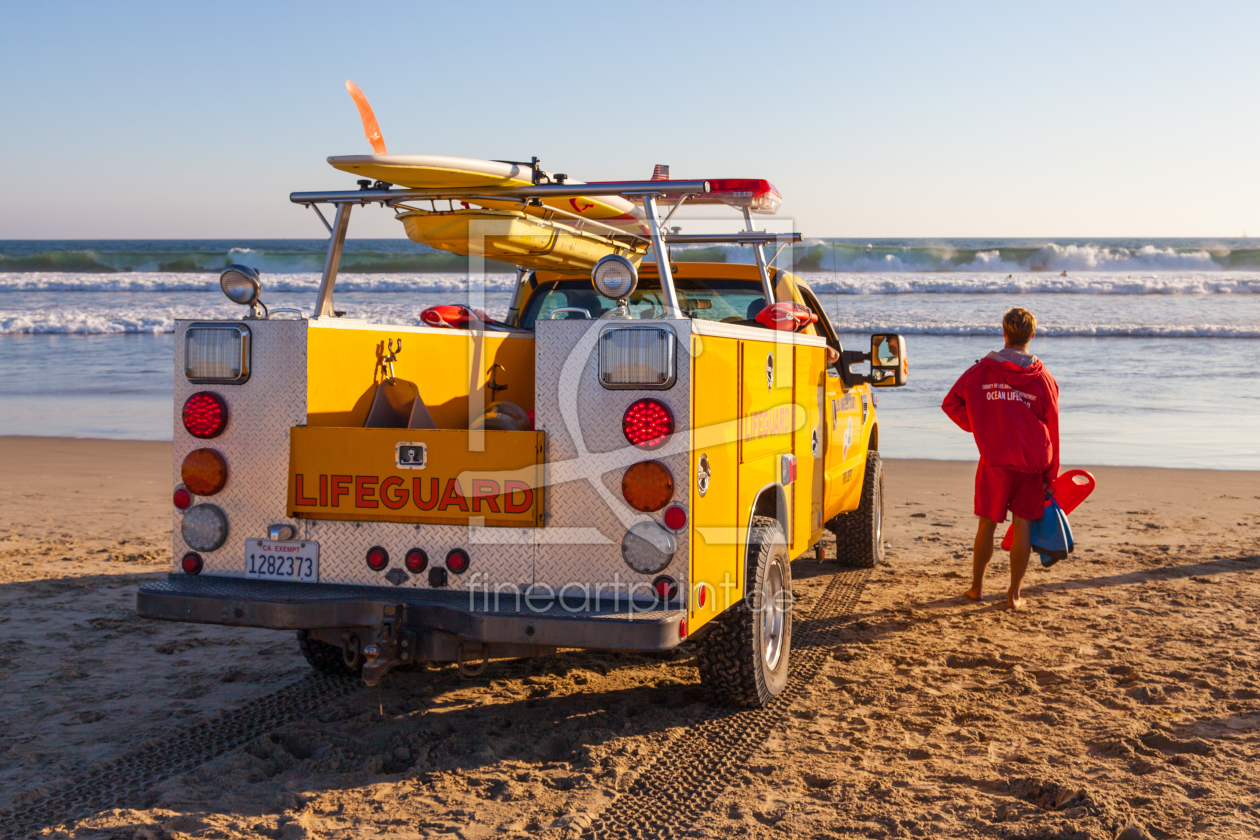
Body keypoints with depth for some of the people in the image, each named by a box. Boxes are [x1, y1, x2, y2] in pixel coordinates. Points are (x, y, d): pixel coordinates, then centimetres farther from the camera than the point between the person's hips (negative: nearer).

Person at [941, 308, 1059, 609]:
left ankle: (976, 586, 19)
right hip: (1031, 463, 0)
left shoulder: (982, 371, 0)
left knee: (987, 524, 10)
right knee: (1022, 527, 5)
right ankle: (1014, 594, 7)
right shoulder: (1043, 378, 1)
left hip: (994, 461, 0)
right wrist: (1050, 475, 10)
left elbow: (950, 402, 1)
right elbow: (1052, 429, 4)